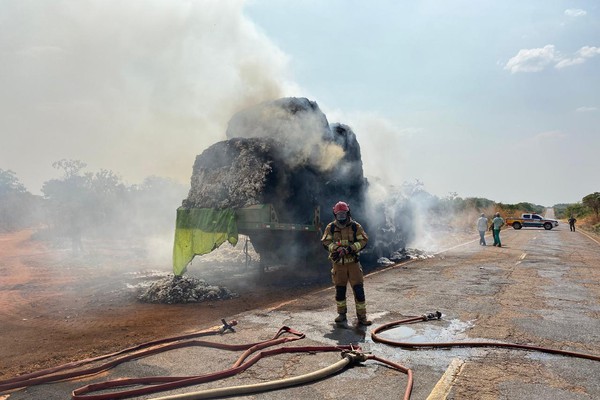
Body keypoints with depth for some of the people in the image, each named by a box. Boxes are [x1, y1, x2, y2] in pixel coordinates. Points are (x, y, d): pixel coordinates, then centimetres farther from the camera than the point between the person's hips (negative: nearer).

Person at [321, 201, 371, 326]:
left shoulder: (355, 226, -1)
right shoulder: (331, 227, 2)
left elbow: (363, 240, -5)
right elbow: (325, 242, -5)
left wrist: (350, 249, -19)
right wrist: (337, 248, -22)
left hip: (353, 262, -1)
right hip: (338, 263, 1)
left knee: (358, 289, -4)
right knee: (340, 290, 10)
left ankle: (362, 316, 5)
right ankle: (342, 314, 26)